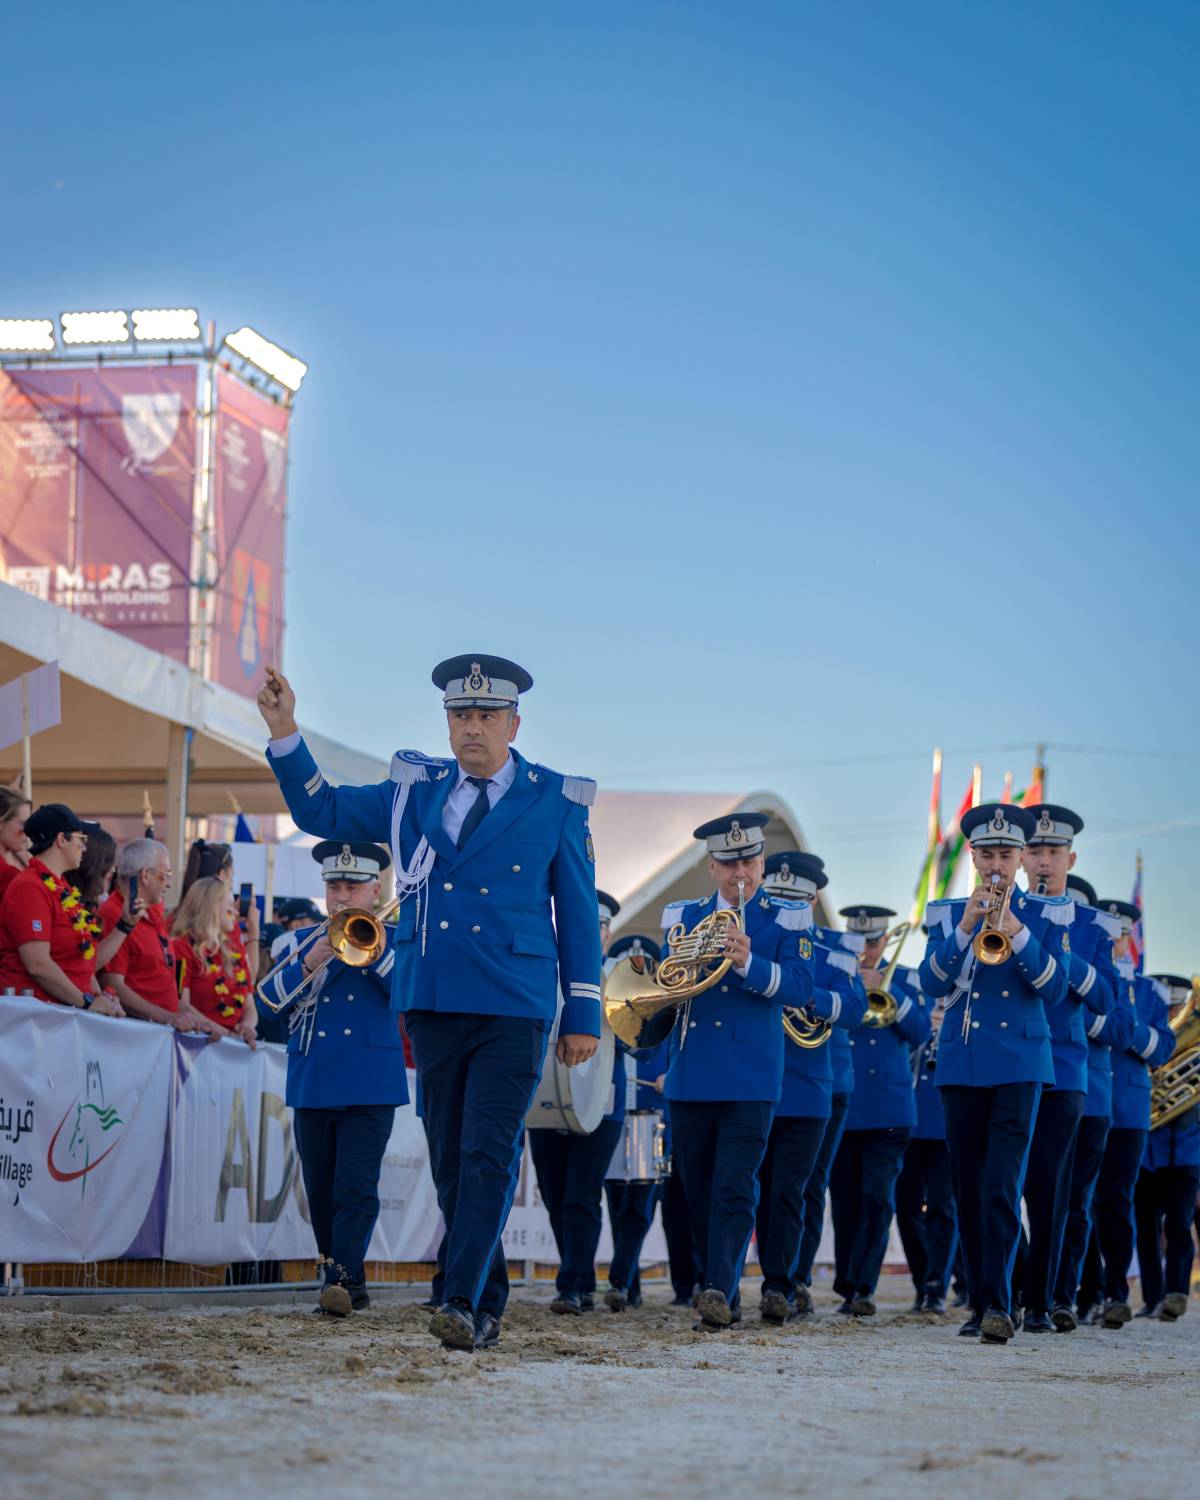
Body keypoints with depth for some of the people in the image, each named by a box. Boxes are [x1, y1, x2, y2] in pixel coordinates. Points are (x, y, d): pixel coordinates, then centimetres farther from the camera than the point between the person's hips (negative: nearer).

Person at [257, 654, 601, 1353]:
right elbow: (321, 809, 16)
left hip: (513, 1008, -4)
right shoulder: (415, 791, 10)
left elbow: (579, 911, 4)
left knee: (488, 1153, -13)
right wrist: (285, 731, 1)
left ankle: (464, 1302, -16)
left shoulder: (556, 801, 2)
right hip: (433, 1006, 4)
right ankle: (489, 1307, 16)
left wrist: (584, 1015, 1)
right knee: (450, 1157, 6)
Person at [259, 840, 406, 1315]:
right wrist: (308, 964, -14)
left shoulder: (391, 940, 7)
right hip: (312, 1085, 4)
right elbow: (269, 998, 2)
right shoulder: (305, 939, 14)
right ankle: (350, 1284, 17)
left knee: (356, 1187, -13)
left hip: (369, 1087, -4)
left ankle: (342, 1278, -19)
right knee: (321, 1192, 7)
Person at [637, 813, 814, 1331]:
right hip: (690, 1076, 4)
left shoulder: (787, 919, 3)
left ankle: (720, 1289, -21)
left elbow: (800, 987, -10)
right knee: (698, 1191, 7)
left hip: (751, 1078, -4)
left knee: (735, 1187, -14)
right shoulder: (683, 917, 14)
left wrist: (748, 963, -25)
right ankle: (721, 1298, 17)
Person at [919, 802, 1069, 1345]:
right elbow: (931, 983, -3)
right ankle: (979, 1303, 14)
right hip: (961, 1065, 3)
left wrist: (1016, 931, -18)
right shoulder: (948, 914, 10)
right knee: (968, 1191, 5)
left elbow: (1054, 988, -5)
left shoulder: (1043, 916, 6)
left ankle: (999, 1302, -18)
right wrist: (965, 928, -15)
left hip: (1018, 1065, -3)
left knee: (1002, 1187, -14)